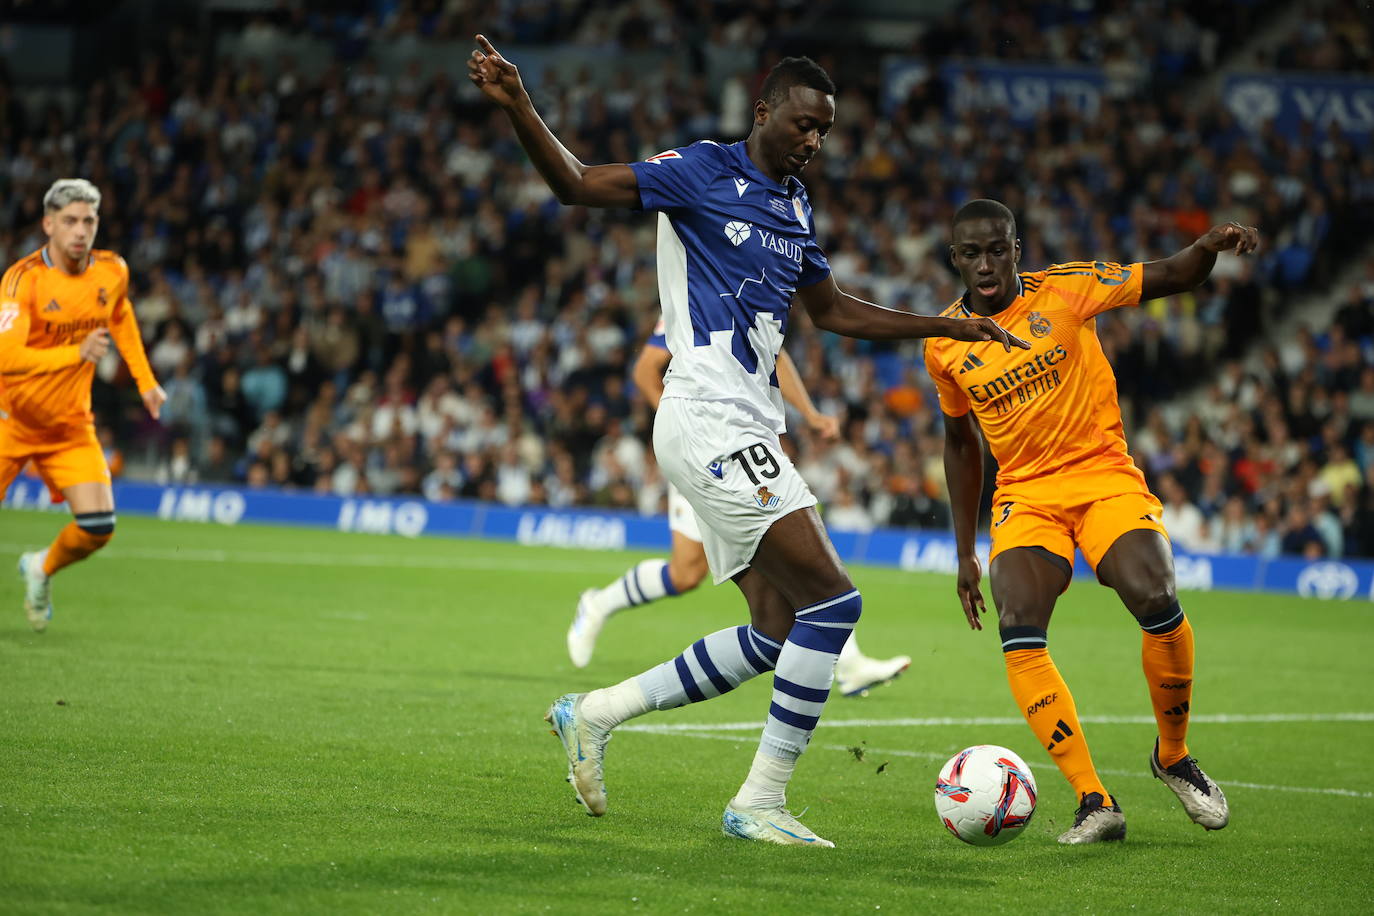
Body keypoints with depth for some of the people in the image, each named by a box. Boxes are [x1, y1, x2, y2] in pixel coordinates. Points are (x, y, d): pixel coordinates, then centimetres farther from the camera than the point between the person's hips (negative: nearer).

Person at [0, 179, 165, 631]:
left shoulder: (112, 272, -4)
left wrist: (145, 380, 18)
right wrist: (76, 353, -41)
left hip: (71, 425, 4)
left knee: (97, 526, -10)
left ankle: (41, 569, 20)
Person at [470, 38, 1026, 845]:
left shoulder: (795, 207, 19)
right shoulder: (706, 173, -5)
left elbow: (832, 310, 31)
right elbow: (577, 184, -9)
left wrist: (948, 326, 29)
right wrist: (518, 108, -25)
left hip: (748, 434, 9)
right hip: (710, 423, -9)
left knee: (775, 635, 7)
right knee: (833, 600, -14)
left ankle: (595, 713, 17)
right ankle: (760, 803, -8)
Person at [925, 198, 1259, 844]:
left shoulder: (1064, 289, -5)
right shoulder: (944, 345, 3)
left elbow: (1172, 278, 1)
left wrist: (1210, 246, -23)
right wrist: (966, 553, 15)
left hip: (1105, 475, -2)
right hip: (1025, 494, 2)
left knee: (1157, 604, -26)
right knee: (1019, 633, -24)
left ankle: (1173, 757, 2)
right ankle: (1095, 804, -21)